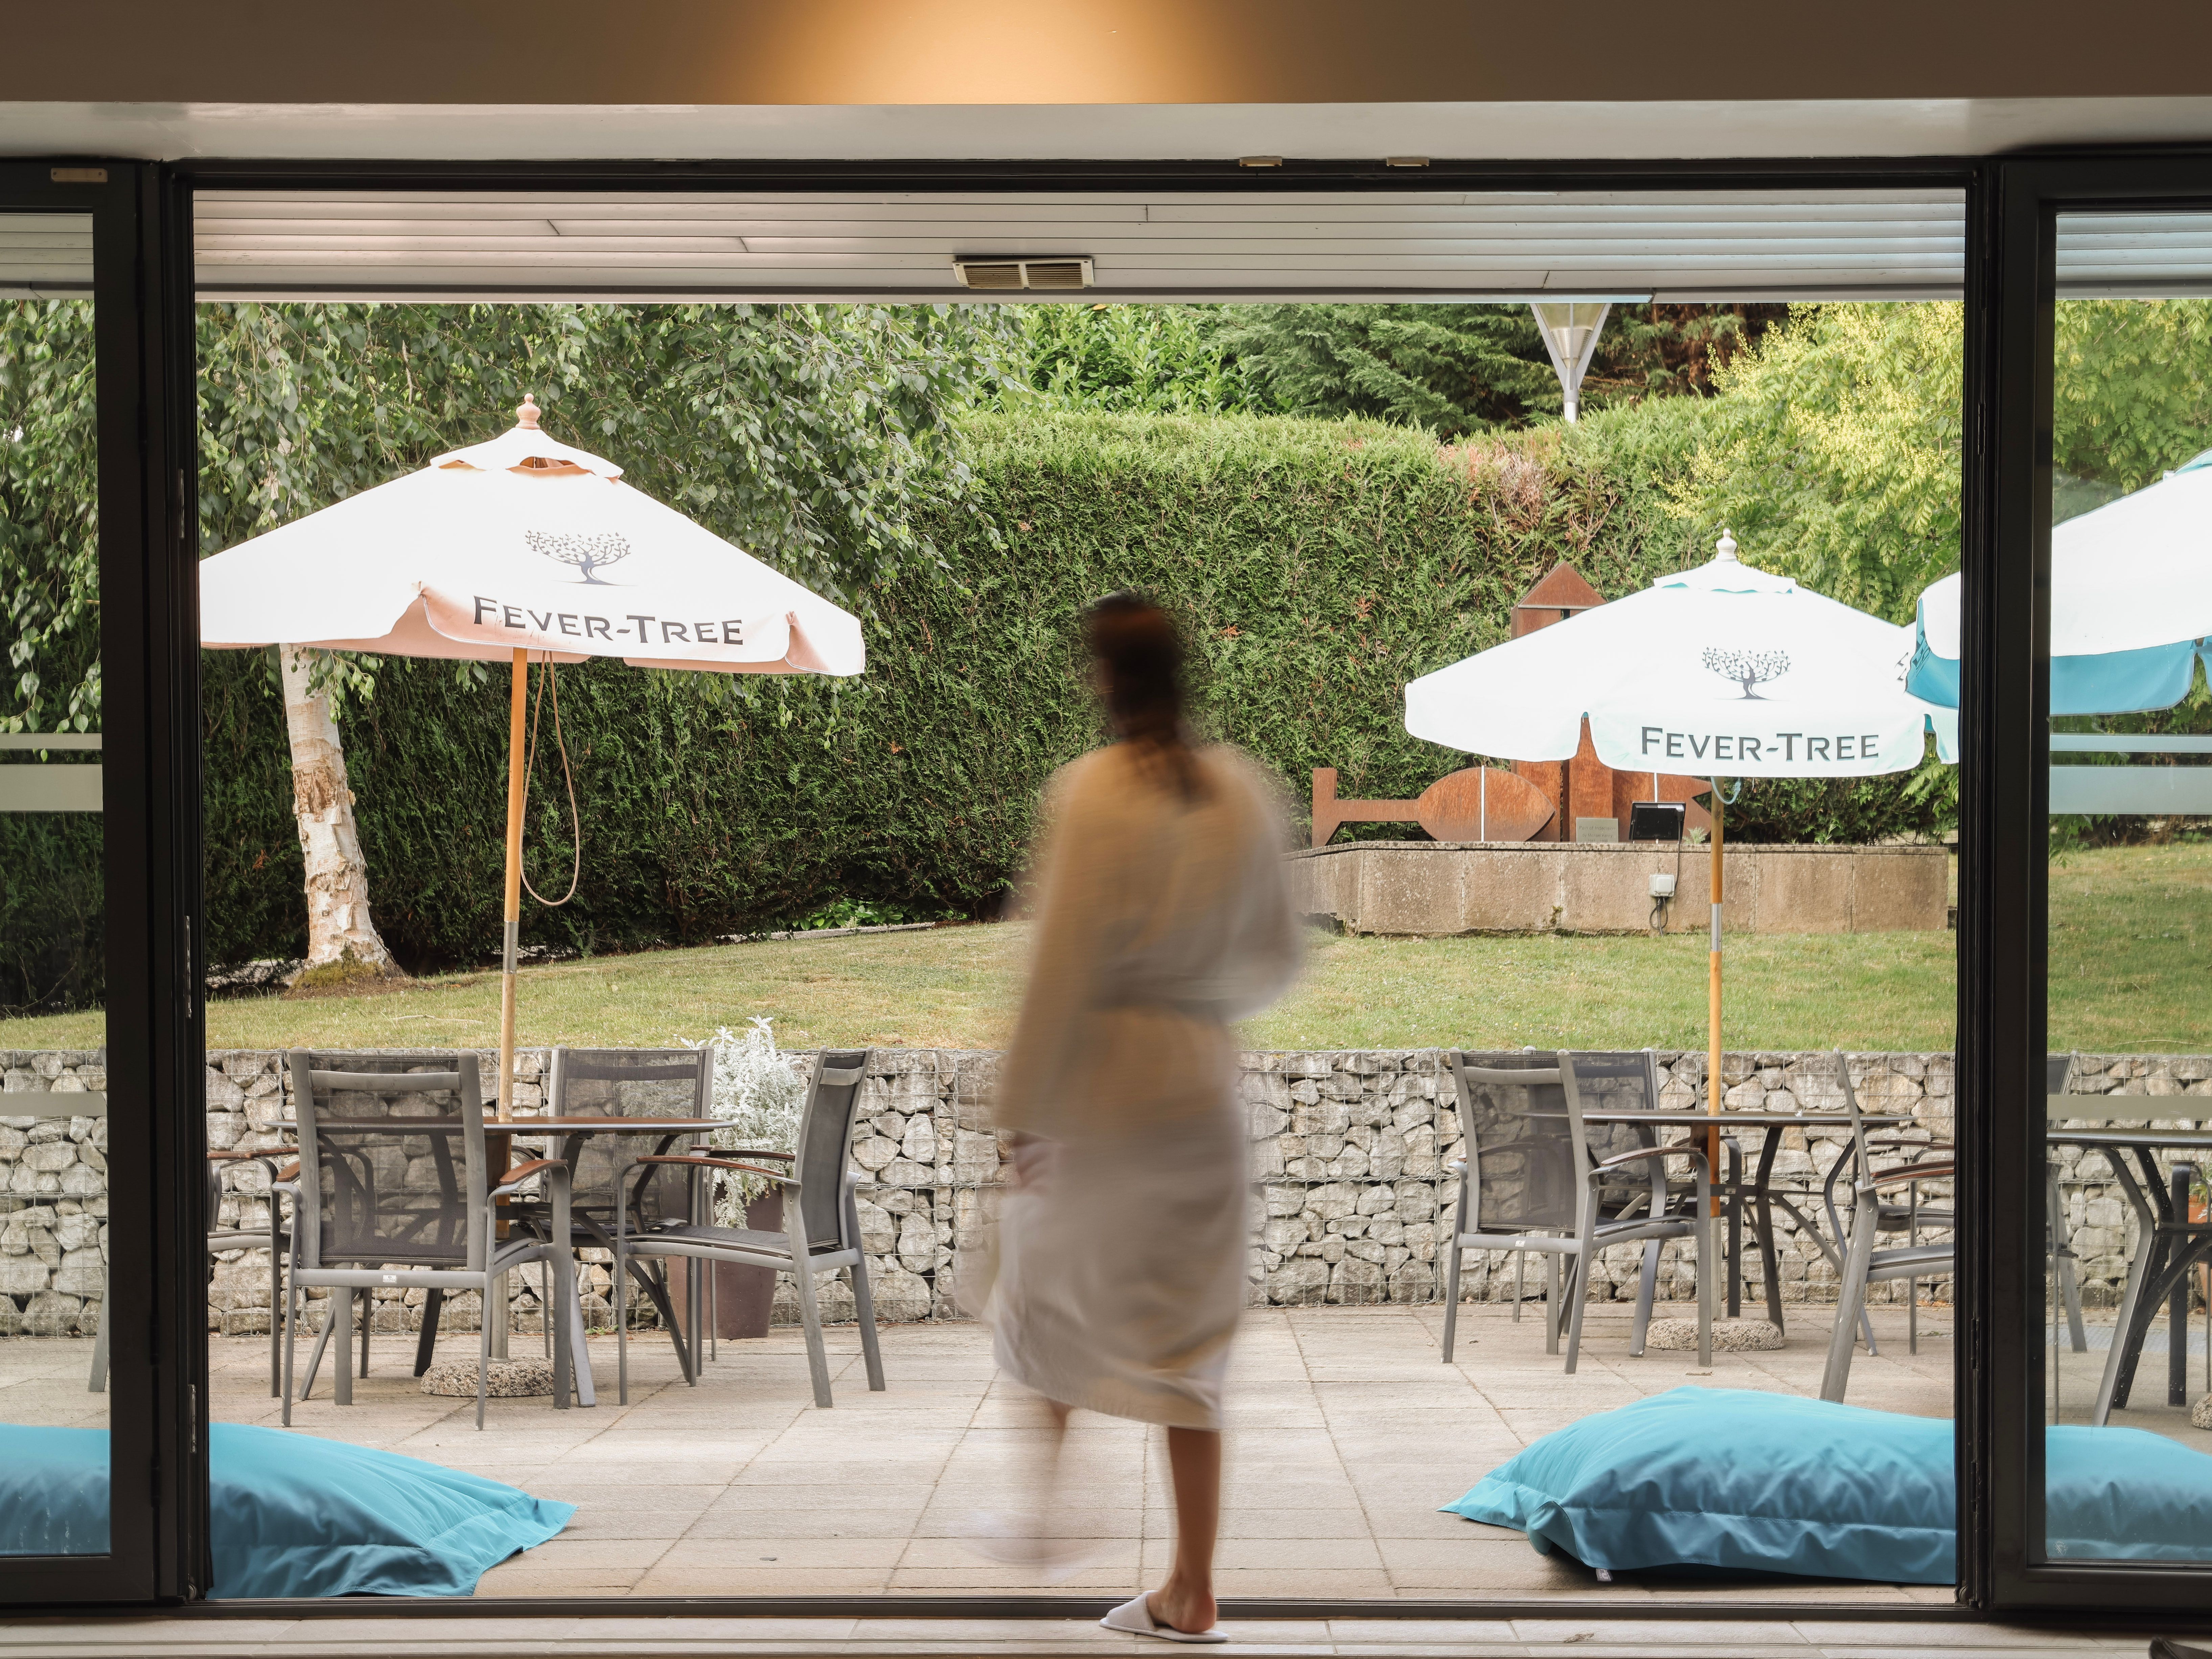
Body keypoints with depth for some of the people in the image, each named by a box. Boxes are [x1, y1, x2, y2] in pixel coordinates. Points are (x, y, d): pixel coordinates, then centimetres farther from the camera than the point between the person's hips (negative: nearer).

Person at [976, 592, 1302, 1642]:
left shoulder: (1094, 792, -14)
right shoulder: (1243, 791, 2)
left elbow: (1063, 966, -16)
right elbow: (1275, 960, 10)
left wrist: (1026, 1110, -10)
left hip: (1100, 1078, -4)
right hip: (1203, 1082, 4)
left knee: (1050, 1302, 19)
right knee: (1185, 1346, 9)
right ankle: (1191, 1594, 12)